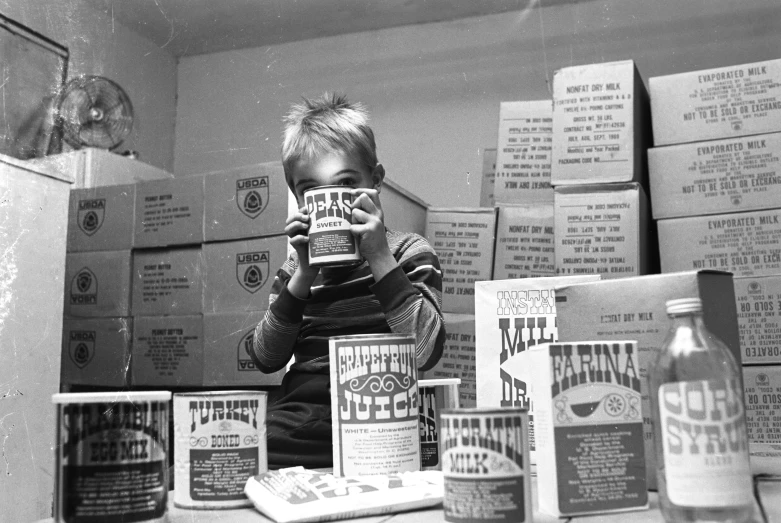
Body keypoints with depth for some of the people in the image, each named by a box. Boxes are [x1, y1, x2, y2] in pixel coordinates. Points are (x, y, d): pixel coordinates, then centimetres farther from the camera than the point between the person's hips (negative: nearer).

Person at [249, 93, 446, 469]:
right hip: (288, 429, 4)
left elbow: (424, 352, -13)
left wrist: (379, 258, -16)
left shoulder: (408, 254, 2)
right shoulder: (297, 267, 13)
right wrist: (305, 275, -9)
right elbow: (265, 359, 2)